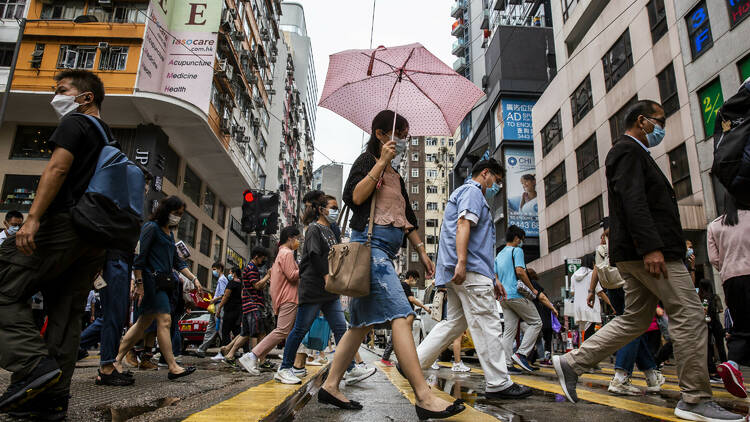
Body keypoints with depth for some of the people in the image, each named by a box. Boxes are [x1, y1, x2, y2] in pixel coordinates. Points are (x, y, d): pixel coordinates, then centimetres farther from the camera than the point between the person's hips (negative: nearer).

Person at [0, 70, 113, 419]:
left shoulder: (75, 123, 2)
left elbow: (58, 168, -13)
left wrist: (33, 217, -21)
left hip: (64, 221, -8)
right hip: (96, 237, 8)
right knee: (66, 313, 6)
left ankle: (35, 363, -16)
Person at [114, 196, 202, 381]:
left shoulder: (170, 233, 20)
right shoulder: (151, 227, -6)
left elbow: (177, 262, 21)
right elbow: (139, 258, -12)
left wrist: (194, 279, 14)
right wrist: (139, 284, -16)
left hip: (163, 283, 9)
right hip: (151, 280, -9)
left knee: (144, 322, 11)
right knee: (164, 320, -11)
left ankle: (117, 359, 20)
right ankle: (173, 367, -10)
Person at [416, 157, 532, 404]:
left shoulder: (469, 194, 33)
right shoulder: (472, 191, 1)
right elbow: (463, 224, -17)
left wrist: (493, 279, 28)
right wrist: (461, 262, -29)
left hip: (459, 273, 11)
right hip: (470, 271, -11)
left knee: (454, 322, 10)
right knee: (487, 325, -7)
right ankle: (498, 383, -3)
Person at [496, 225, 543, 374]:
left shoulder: (499, 255, 21)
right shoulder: (517, 250, -4)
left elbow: (495, 277, 18)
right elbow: (520, 271, -15)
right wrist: (532, 289, -7)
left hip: (504, 297, 8)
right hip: (517, 294, -8)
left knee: (509, 331, 6)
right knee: (536, 322, 3)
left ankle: (507, 364, 3)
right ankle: (521, 353, -6)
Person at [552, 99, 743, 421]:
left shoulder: (632, 153, 27)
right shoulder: (629, 150, -5)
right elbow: (632, 200, -19)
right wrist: (651, 247, -26)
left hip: (636, 253, 11)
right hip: (649, 249, -11)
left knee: (635, 319, 10)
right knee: (688, 315, -4)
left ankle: (572, 363, 9)